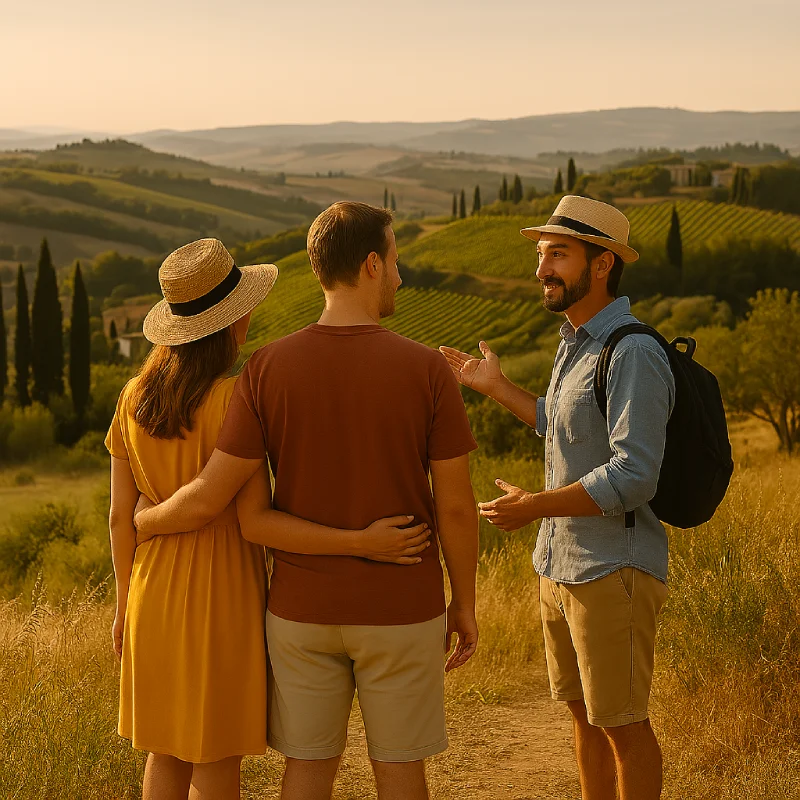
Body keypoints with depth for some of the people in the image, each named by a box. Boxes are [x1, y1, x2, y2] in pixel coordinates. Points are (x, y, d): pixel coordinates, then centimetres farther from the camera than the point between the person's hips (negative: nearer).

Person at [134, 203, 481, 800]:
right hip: (401, 612, -1)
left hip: (302, 609, 2)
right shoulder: (427, 370, -12)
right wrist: (465, 604, 5)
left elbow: (211, 497, -11)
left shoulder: (269, 368, -9)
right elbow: (455, 504, -9)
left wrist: (142, 522, 10)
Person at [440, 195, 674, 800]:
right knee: (584, 712, 18)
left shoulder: (634, 354, -20)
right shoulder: (577, 342, 11)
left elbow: (633, 476, -27)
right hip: (561, 564, 9)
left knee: (622, 723, 2)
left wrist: (535, 507, -21)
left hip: (613, 570, -9)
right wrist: (496, 387, 25)